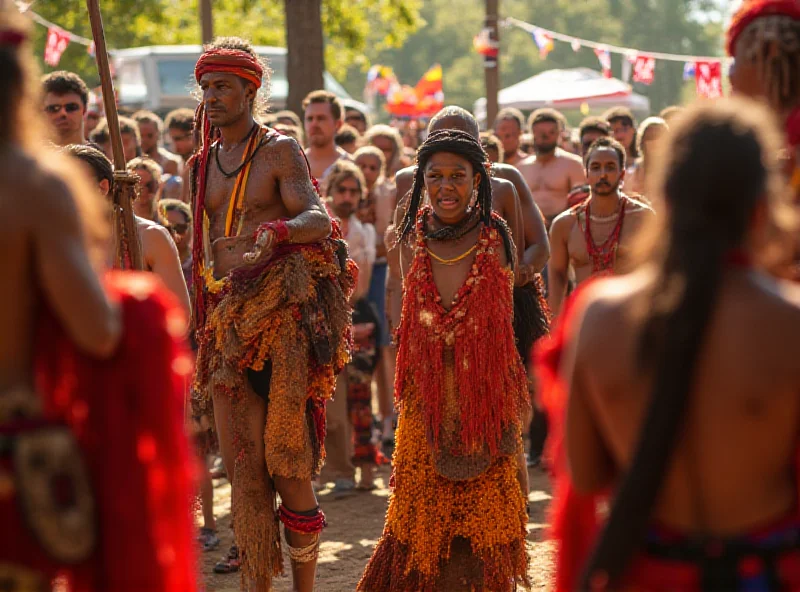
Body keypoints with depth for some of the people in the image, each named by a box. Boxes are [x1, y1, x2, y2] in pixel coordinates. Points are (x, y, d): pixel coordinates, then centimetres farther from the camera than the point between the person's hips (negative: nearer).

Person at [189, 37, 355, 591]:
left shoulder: (280, 150, -2)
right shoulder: (201, 165, 16)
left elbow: (319, 220, -14)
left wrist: (276, 229, -35)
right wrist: (200, 323, 17)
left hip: (282, 309, -5)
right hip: (227, 317, 5)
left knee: (286, 460, -6)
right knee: (242, 463, 3)